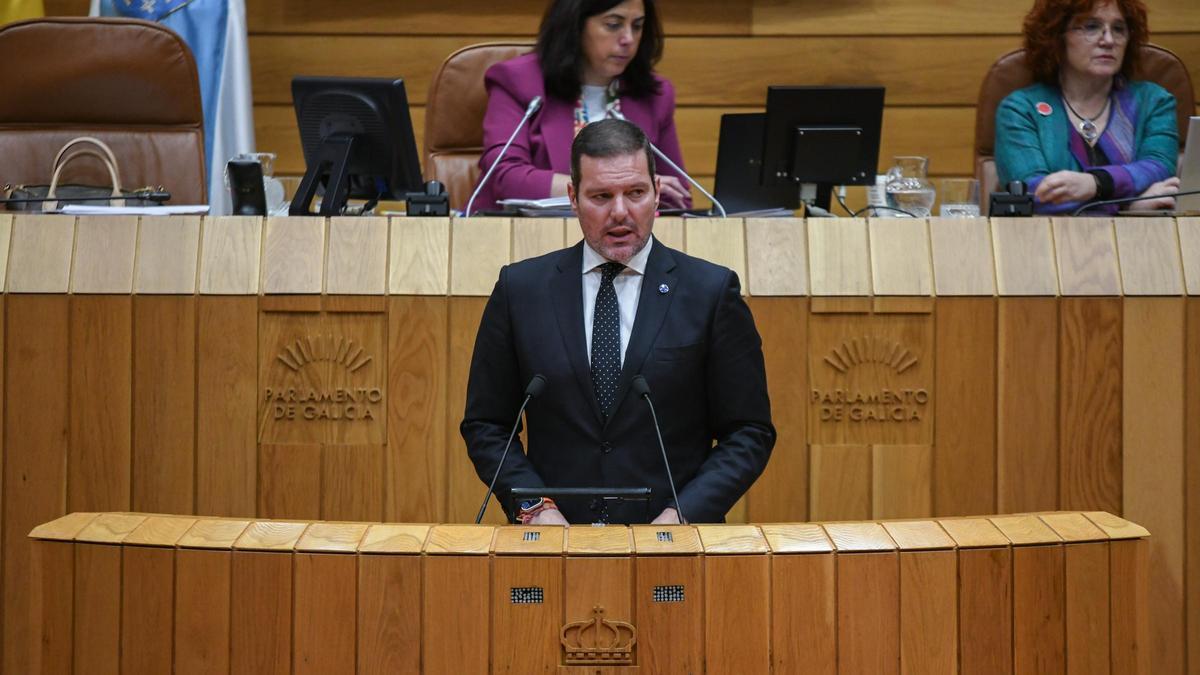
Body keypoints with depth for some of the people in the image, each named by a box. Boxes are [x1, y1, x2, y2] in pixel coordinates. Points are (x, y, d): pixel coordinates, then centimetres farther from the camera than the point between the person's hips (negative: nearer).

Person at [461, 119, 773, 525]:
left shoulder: (711, 291, 4)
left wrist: (683, 514, -7)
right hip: (556, 543, 1)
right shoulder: (520, 289, 8)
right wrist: (535, 506, -3)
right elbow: (485, 424, 12)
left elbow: (750, 432, 6)